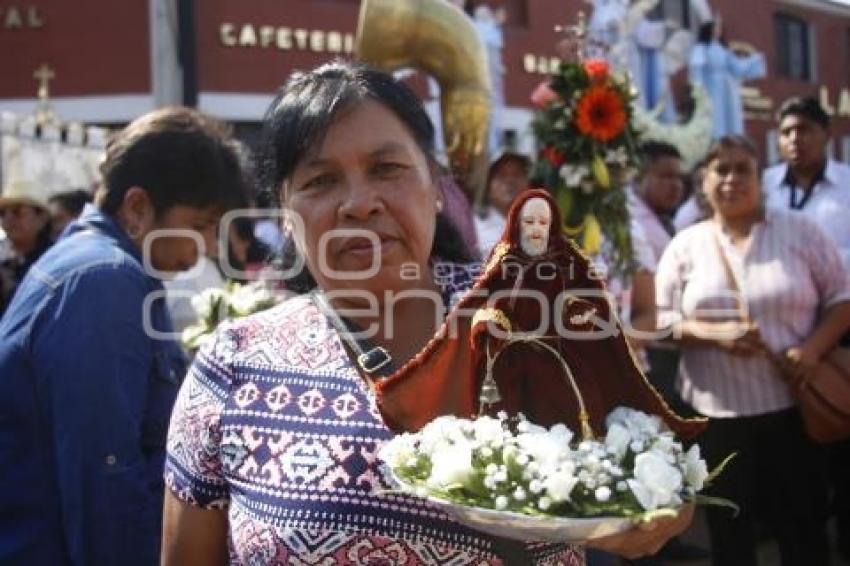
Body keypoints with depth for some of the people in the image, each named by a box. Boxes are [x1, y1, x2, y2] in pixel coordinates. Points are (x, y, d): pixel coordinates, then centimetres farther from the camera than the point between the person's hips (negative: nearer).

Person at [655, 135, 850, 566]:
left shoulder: (799, 231, 3)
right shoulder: (685, 245, 5)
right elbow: (661, 320, 1)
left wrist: (813, 347, -13)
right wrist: (715, 334, -16)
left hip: (792, 405, 0)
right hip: (717, 410, 1)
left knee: (803, 524, 5)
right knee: (728, 529, 11)